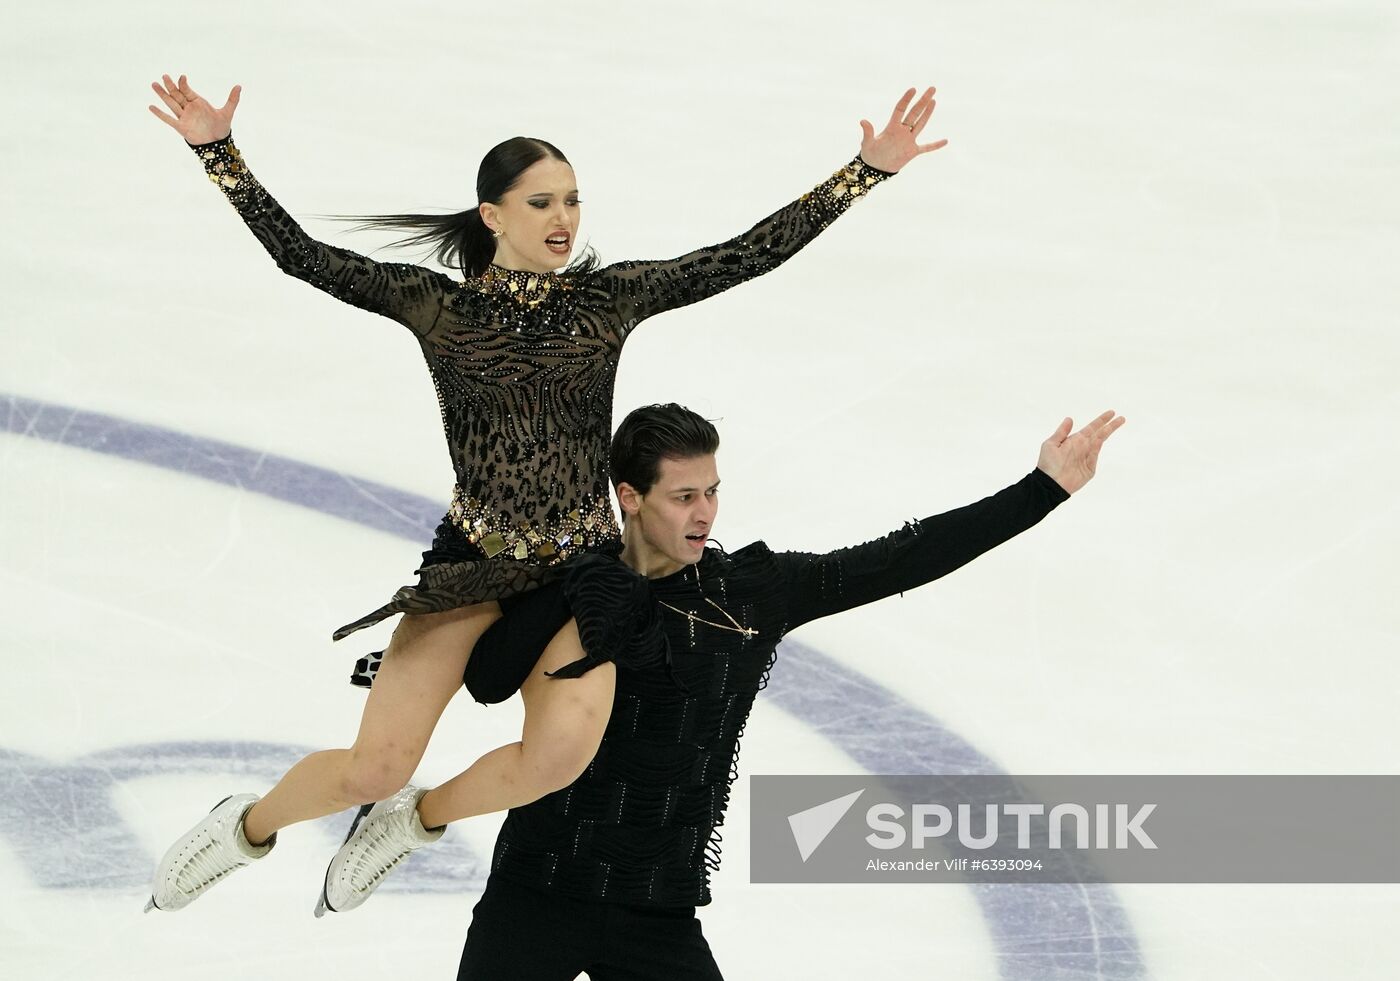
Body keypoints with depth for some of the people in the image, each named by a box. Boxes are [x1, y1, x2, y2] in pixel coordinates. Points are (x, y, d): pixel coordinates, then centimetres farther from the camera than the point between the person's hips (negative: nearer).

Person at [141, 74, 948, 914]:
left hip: (582, 568, 1)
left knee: (559, 754, -25)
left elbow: (750, 254, 1)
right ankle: (249, 827, 21)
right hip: (471, 561, -1)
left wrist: (869, 171, -4)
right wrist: (219, 152, -9)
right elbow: (300, 255, -1)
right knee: (375, 769, -12)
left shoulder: (612, 297, 3)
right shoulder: (435, 305, 1)